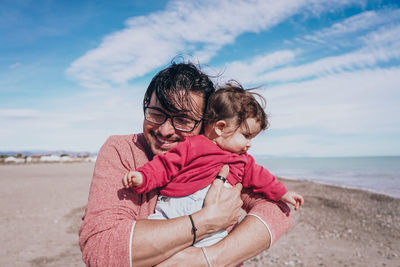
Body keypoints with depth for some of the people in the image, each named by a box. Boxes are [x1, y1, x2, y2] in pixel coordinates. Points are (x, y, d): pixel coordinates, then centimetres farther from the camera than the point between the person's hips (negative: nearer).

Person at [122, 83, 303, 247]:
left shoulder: (243, 161, 22)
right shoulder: (192, 145, 2)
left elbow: (258, 176, 33)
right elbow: (165, 166, 0)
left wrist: (281, 193, 34)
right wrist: (142, 177, -13)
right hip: (172, 209, -4)